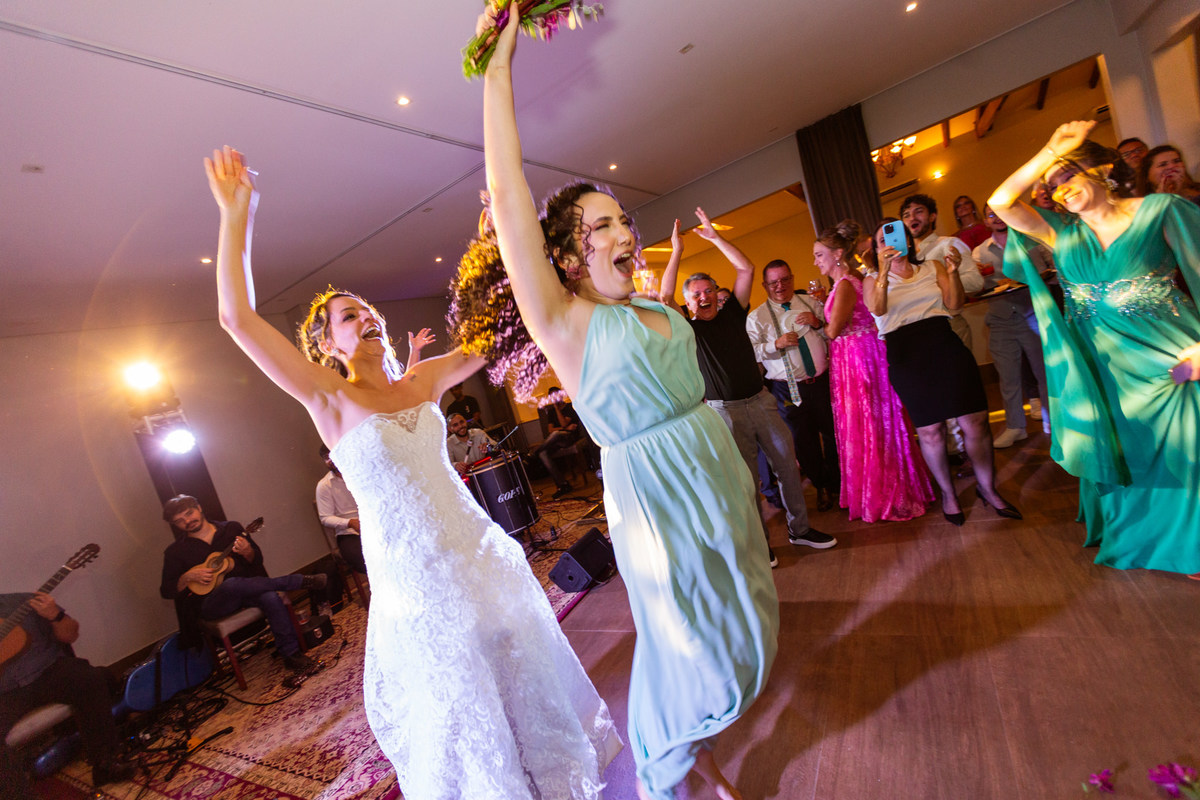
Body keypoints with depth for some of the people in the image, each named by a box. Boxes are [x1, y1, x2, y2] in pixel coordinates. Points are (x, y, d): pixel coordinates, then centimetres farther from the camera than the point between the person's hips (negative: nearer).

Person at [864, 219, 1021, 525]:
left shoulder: (933, 267, 14)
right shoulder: (873, 281, 7)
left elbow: (954, 303, 4)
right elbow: (877, 309, -14)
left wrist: (953, 271, -11)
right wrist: (885, 270, -23)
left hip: (943, 344, 2)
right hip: (905, 355, -2)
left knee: (976, 421, 0)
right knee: (929, 430, 1)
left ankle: (987, 488, 21)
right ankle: (948, 493, 21)